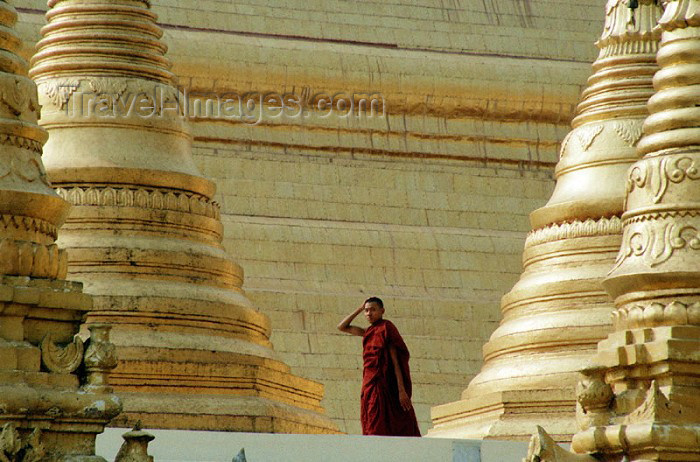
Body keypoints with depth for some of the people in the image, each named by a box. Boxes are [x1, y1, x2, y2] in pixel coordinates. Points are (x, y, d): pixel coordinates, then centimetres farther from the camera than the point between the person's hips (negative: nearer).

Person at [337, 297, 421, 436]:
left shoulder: (386, 329, -8)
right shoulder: (370, 331, 16)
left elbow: (395, 361, -13)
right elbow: (342, 327, 22)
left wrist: (401, 391, -19)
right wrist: (360, 309, 13)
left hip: (381, 385, -9)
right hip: (370, 385, 9)